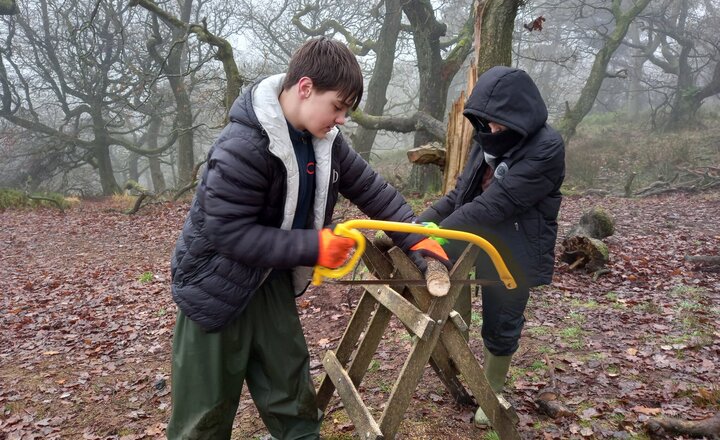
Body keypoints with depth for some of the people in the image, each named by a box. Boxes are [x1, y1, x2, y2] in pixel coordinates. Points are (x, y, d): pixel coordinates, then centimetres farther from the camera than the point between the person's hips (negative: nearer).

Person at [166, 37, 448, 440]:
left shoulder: (323, 139, -6)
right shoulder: (243, 147, -30)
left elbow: (369, 187, 3)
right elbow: (228, 232, -29)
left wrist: (416, 237, -5)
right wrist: (313, 247, -28)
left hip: (271, 278, 7)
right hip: (217, 285, -6)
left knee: (291, 390, 17)